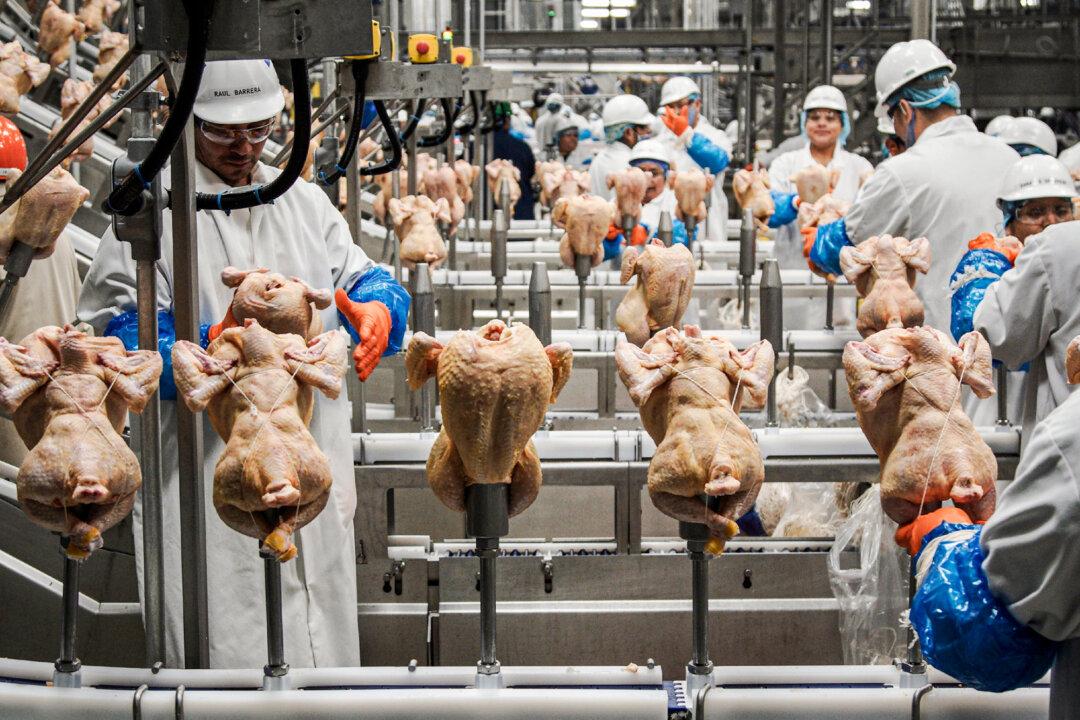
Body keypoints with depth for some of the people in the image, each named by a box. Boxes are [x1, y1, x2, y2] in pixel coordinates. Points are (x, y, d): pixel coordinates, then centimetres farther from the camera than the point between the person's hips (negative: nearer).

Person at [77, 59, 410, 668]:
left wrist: (378, 311, -10)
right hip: (208, 475, -5)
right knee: (231, 653, -4)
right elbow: (120, 332, -10)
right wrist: (212, 345, -28)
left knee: (325, 641, 14)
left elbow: (363, 280, 15)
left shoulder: (305, 201, 15)